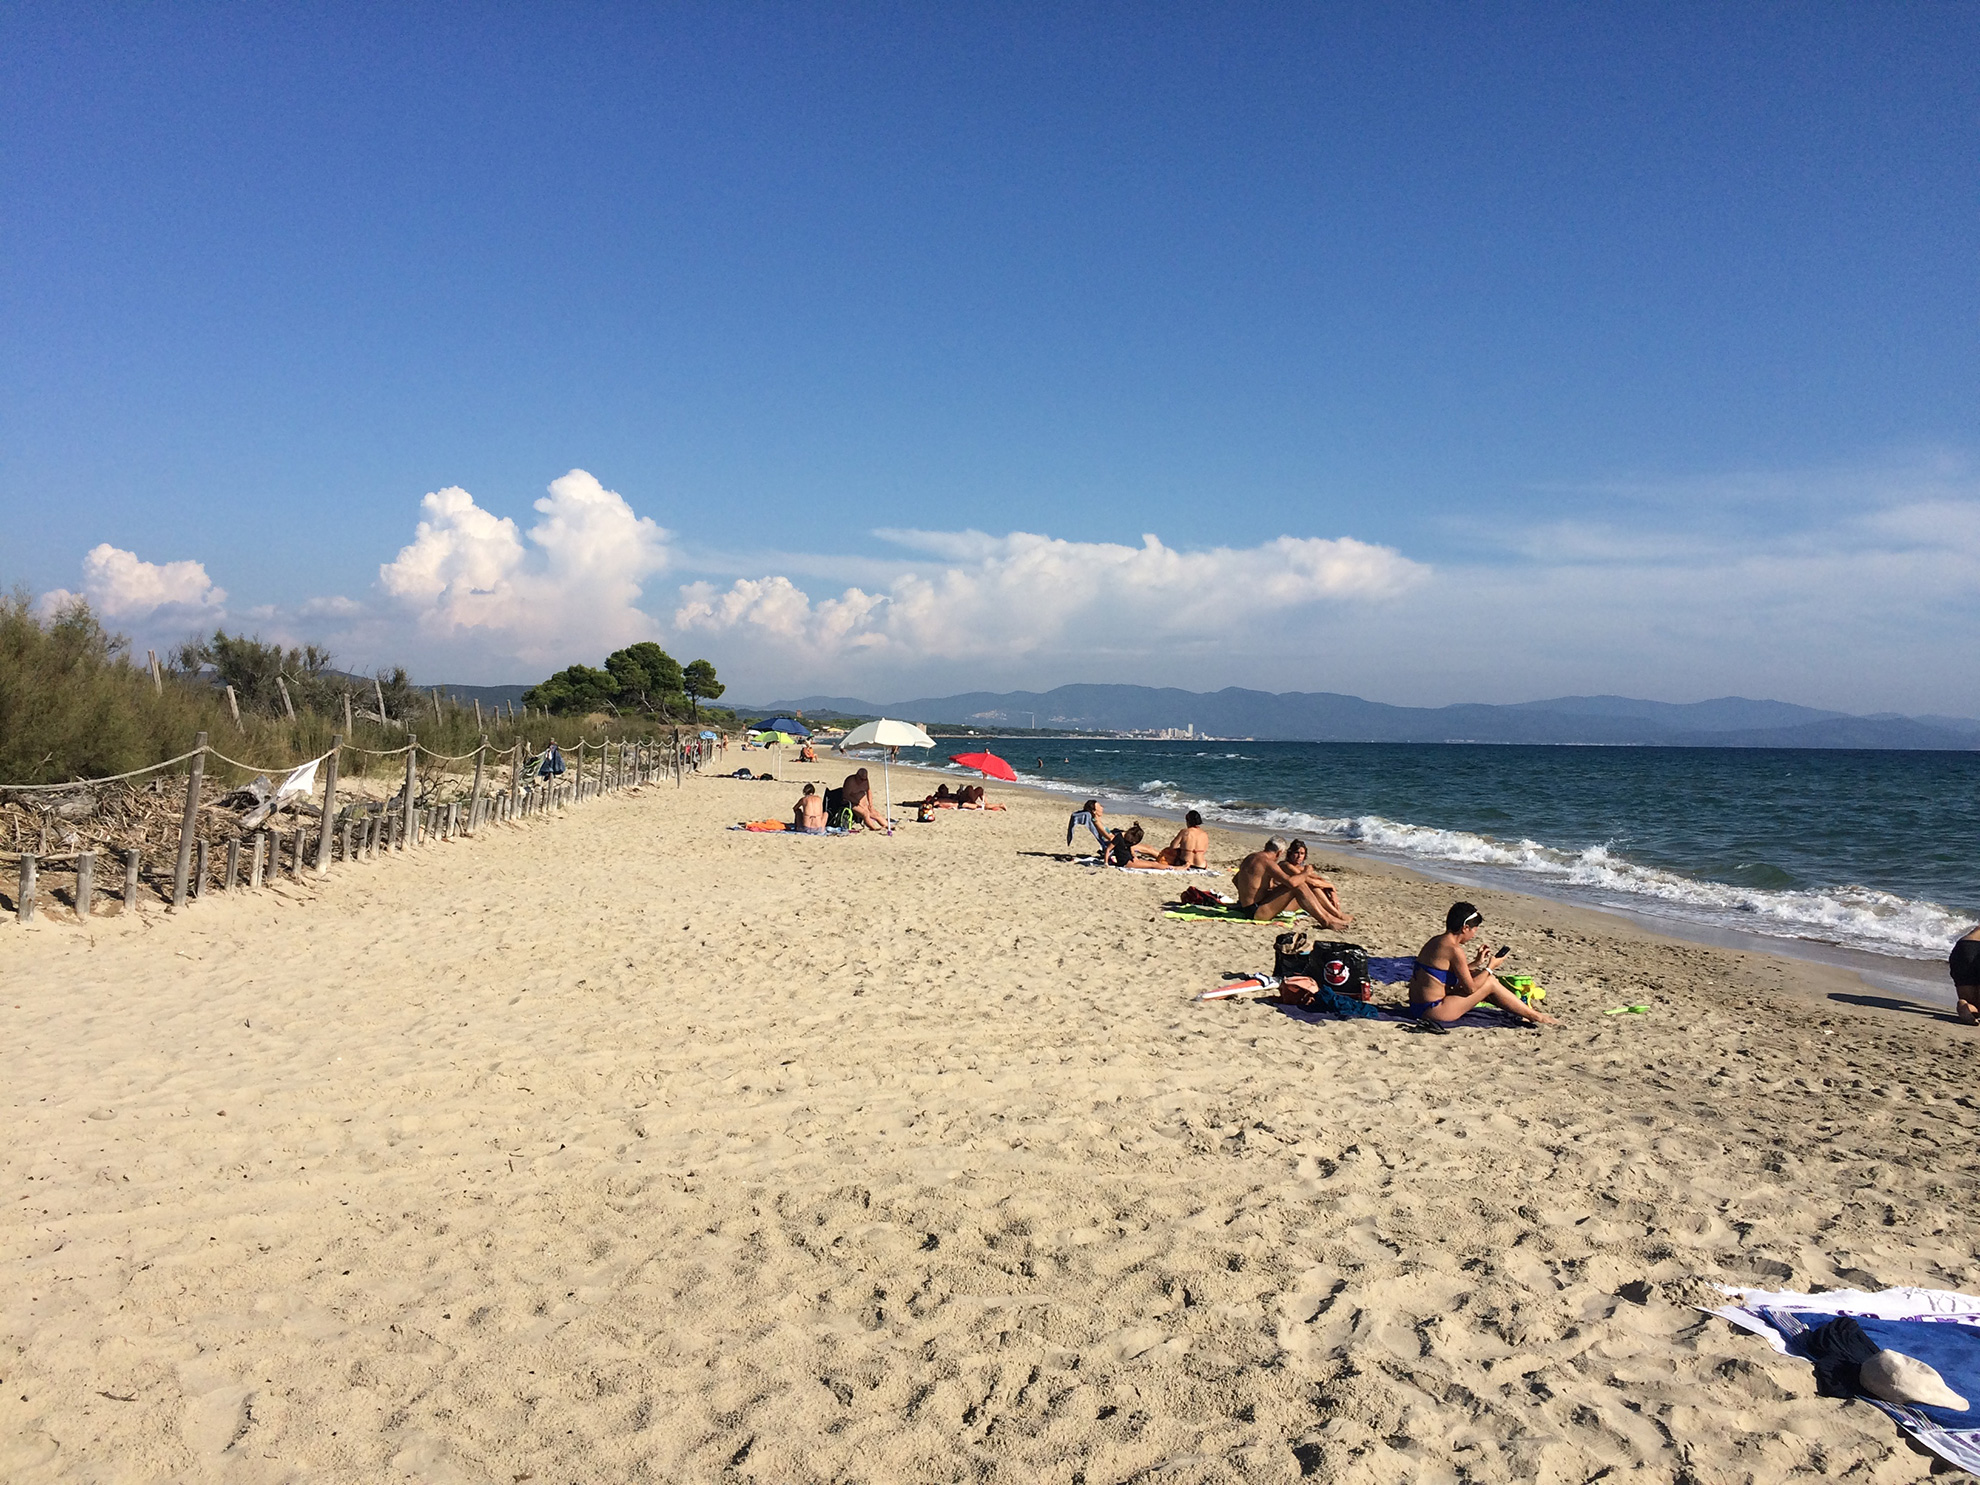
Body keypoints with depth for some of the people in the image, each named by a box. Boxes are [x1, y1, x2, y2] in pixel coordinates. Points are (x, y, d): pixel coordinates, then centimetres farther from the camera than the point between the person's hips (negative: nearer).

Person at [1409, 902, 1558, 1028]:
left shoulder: (1436, 941, 9)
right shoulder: (1454, 950, -18)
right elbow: (1470, 988, -12)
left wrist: (1476, 963, 18)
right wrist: (1490, 967, 0)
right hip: (1434, 1012, -9)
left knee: (1476, 975, 20)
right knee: (1490, 983, 1)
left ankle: (1525, 1010, 30)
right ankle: (1534, 1016, 16)